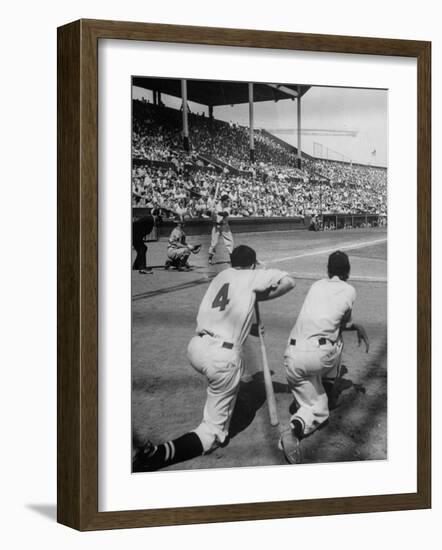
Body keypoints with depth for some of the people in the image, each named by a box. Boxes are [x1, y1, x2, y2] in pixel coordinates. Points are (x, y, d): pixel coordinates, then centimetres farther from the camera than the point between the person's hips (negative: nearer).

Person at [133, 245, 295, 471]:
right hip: (222, 357, -6)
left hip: (195, 348, 6)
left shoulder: (221, 276, 19)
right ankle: (157, 454, -24)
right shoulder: (252, 277, 5)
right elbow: (288, 281, 2)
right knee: (213, 432, -1)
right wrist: (261, 297, 14)